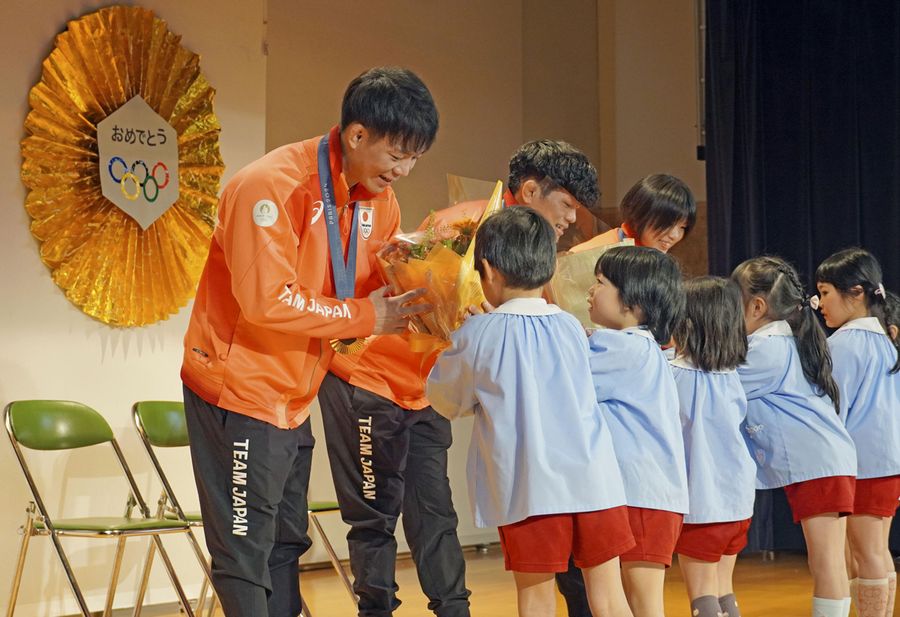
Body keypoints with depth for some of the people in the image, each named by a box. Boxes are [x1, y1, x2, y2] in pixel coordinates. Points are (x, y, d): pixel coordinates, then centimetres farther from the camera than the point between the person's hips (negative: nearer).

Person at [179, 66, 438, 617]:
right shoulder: (274, 185, -22)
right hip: (239, 391, -8)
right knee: (246, 556, -3)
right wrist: (365, 317, -20)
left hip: (294, 399, 9)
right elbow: (267, 302, -28)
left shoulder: (379, 200, 4)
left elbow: (370, 291, 10)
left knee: (286, 547, 14)